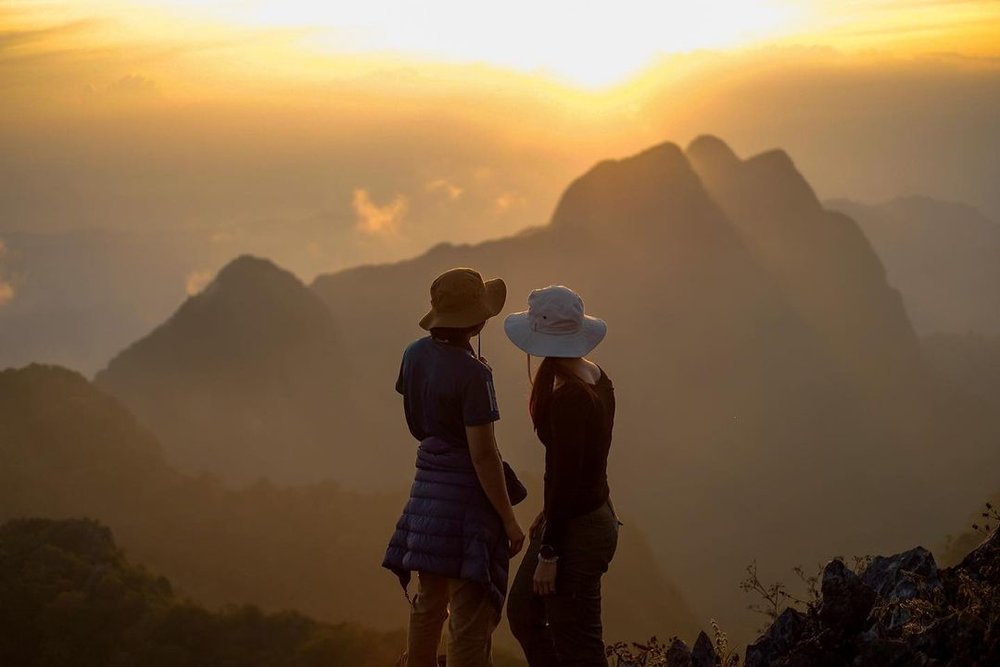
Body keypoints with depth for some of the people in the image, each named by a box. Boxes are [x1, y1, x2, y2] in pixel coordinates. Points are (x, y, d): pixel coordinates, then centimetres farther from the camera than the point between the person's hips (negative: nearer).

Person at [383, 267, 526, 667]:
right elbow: (483, 455, -20)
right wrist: (509, 520, -14)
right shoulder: (472, 375, -21)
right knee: (470, 618, -1)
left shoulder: (415, 354, 2)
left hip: (427, 488, 8)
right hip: (467, 495, -8)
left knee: (428, 604, 21)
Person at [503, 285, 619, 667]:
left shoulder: (567, 396, -25)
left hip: (575, 530, -10)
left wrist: (548, 553, -18)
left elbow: (564, 478, -24)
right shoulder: (596, 377, 3)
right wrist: (545, 526, 22)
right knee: (522, 611, 24)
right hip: (596, 513, 10)